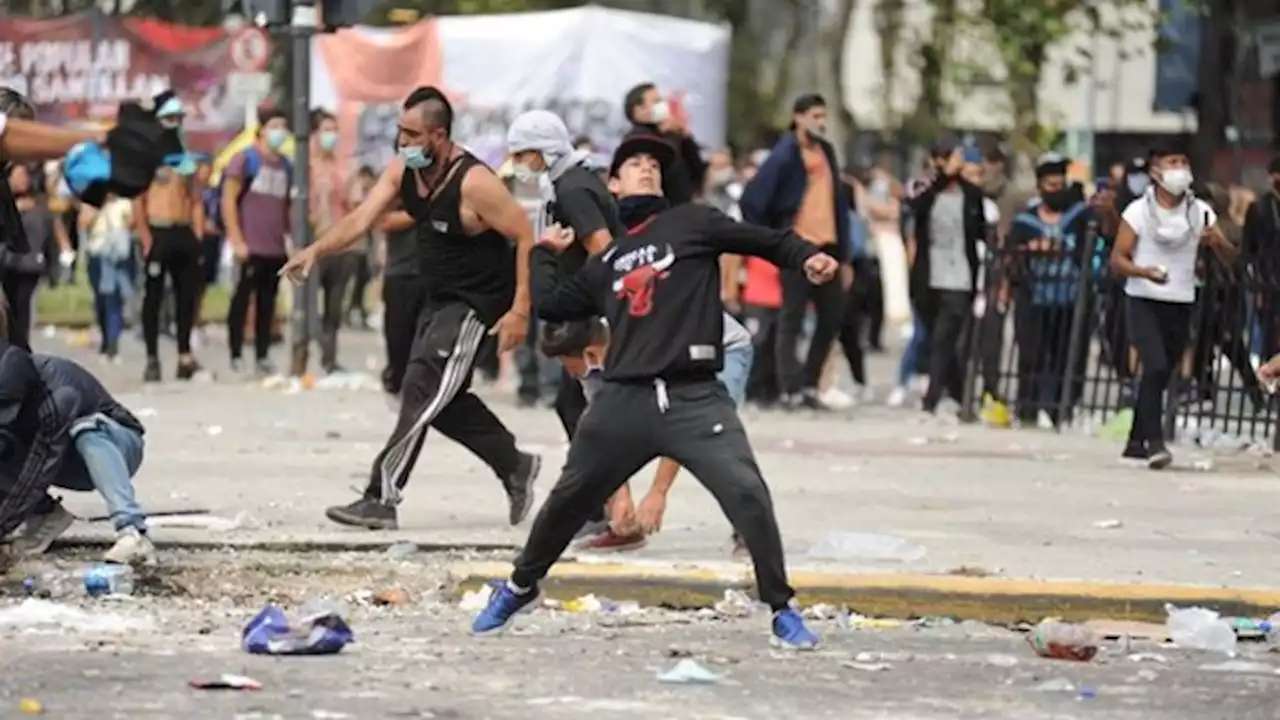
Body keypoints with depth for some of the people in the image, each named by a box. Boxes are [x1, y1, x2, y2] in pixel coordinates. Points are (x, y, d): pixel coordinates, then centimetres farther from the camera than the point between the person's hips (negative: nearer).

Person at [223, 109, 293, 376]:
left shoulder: (285, 165, 15)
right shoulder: (245, 159, -1)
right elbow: (229, 200, -5)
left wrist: (289, 237, 11)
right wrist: (237, 240, -12)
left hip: (277, 250, 5)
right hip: (250, 249, -5)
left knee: (267, 303, 8)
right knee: (242, 300, -3)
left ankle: (262, 356, 13)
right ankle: (236, 357, 1)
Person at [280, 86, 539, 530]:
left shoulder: (474, 183, -24)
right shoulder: (403, 170, -2)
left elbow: (525, 237, -20)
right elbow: (362, 218, -8)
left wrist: (520, 311, -22)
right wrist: (317, 250, -24)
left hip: (477, 304, -9)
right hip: (438, 300, 9)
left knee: (423, 392, -15)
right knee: (441, 400, 14)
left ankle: (382, 497, -15)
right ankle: (515, 467, 31)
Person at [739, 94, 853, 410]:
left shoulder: (825, 153, 14)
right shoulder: (785, 156, -8)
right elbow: (751, 200, -12)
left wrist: (844, 257, 14)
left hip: (827, 246, 7)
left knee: (832, 317, 8)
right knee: (792, 319, -4)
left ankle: (808, 383, 17)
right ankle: (792, 388, -4)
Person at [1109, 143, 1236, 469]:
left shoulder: (1200, 212, 5)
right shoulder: (1138, 211, -4)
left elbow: (1230, 258, 3)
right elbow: (1117, 259, -7)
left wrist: (1217, 242, -20)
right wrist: (1144, 271, -27)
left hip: (1181, 304, 4)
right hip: (1144, 300, -4)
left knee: (1160, 374, 9)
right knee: (1155, 366, -21)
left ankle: (1136, 441, 23)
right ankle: (1154, 441, -24)